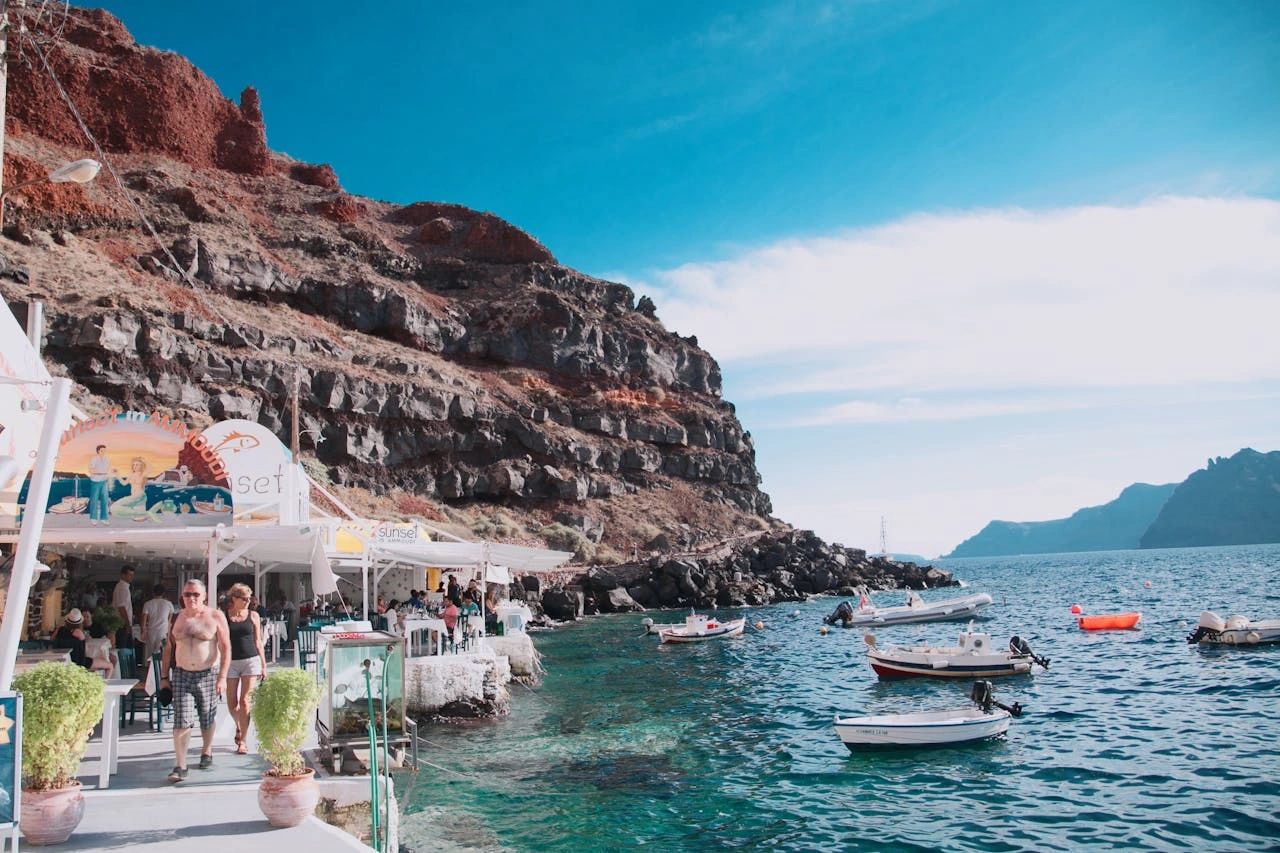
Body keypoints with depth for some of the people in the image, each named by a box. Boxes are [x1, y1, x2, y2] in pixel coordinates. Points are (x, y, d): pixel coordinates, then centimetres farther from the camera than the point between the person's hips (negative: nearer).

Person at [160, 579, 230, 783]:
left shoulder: (215, 617, -4)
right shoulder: (176, 618, 6)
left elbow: (226, 648, -6)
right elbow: (169, 648, 13)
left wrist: (222, 677, -14)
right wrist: (164, 676, 9)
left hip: (208, 674, -2)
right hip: (181, 675, 2)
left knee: (207, 719, 11)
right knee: (181, 720, -8)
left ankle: (206, 752, 34)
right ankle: (180, 766, -7)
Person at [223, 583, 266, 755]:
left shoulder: (253, 616, 4)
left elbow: (258, 642, 8)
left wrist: (263, 665, 8)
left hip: (251, 661, 0)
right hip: (231, 662, 0)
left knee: (245, 701, -6)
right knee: (232, 704, 5)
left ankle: (242, 741, 2)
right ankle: (239, 725, 37)